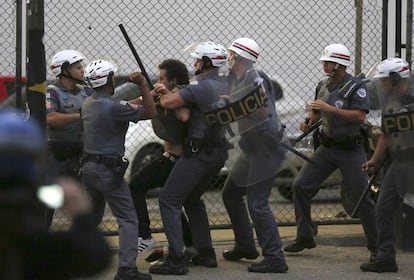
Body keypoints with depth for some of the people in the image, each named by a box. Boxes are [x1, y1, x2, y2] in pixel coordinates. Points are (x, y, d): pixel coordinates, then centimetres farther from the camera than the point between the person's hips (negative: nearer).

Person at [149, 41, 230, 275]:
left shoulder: (201, 86, -17)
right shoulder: (223, 85, 11)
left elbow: (167, 103, -24)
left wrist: (164, 93, -2)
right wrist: (169, 92, 10)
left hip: (199, 153, -9)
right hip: (219, 153, 9)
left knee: (169, 200, -5)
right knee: (192, 200, 25)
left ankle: (176, 260, -12)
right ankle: (206, 253, 24)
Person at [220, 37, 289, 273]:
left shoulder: (255, 78, -17)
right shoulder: (236, 80, 12)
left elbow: (264, 112, -25)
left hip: (267, 149, -10)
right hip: (251, 149, 10)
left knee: (257, 203, -13)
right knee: (231, 193, 19)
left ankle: (275, 258, -11)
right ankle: (245, 246, 31)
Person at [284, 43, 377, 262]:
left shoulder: (356, 86, -12)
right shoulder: (323, 85, 9)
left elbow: (360, 116, -23)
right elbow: (316, 112, 21)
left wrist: (330, 108, -26)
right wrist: (308, 123, -2)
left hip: (351, 149, -6)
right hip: (327, 147, 6)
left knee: (362, 197, -6)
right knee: (300, 186, -1)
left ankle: (376, 247, 5)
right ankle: (305, 238, 10)